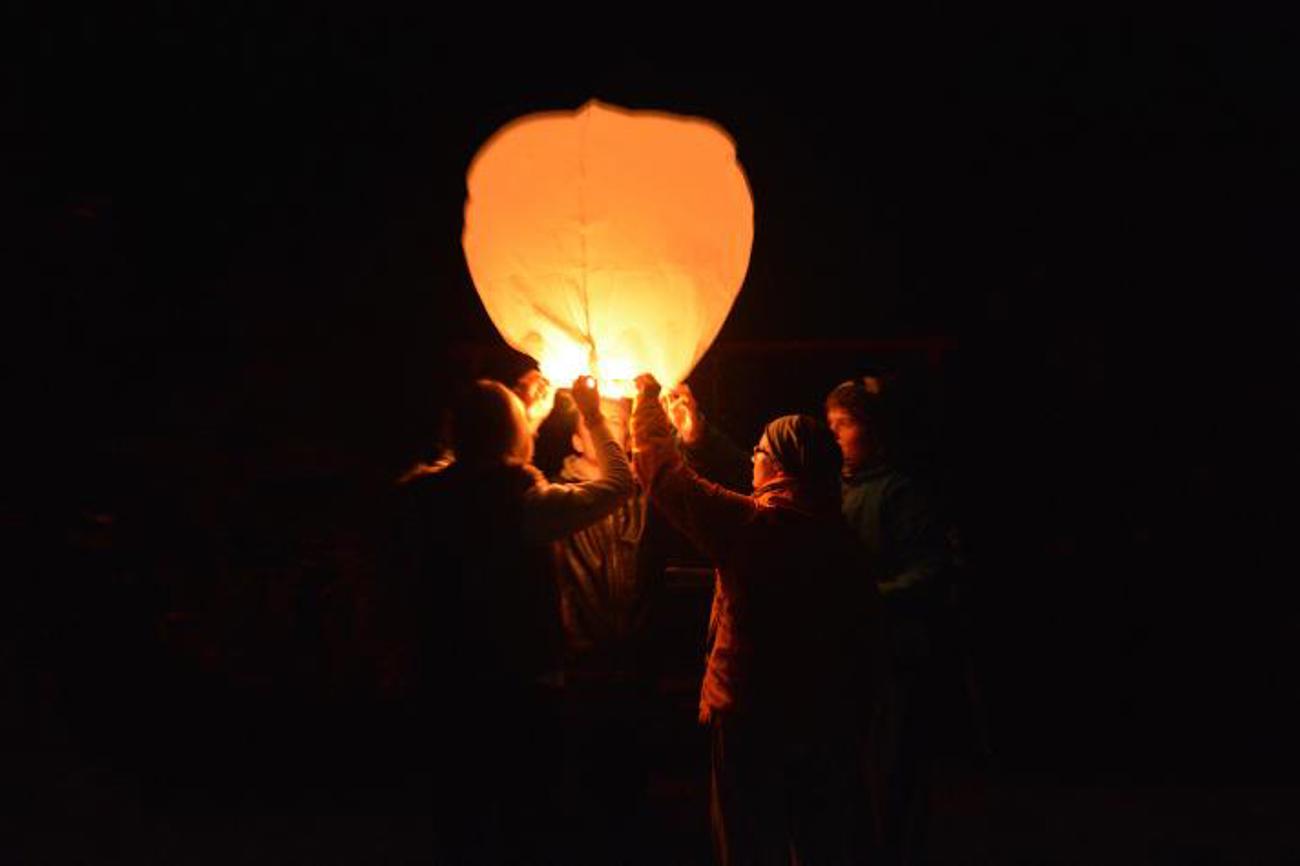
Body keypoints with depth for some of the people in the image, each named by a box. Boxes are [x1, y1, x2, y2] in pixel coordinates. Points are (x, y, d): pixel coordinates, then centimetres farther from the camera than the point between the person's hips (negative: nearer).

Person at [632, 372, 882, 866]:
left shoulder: (750, 524, -17)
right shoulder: (839, 534, -3)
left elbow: (661, 470, -8)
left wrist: (647, 398, 7)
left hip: (752, 719, -5)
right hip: (830, 724, 5)